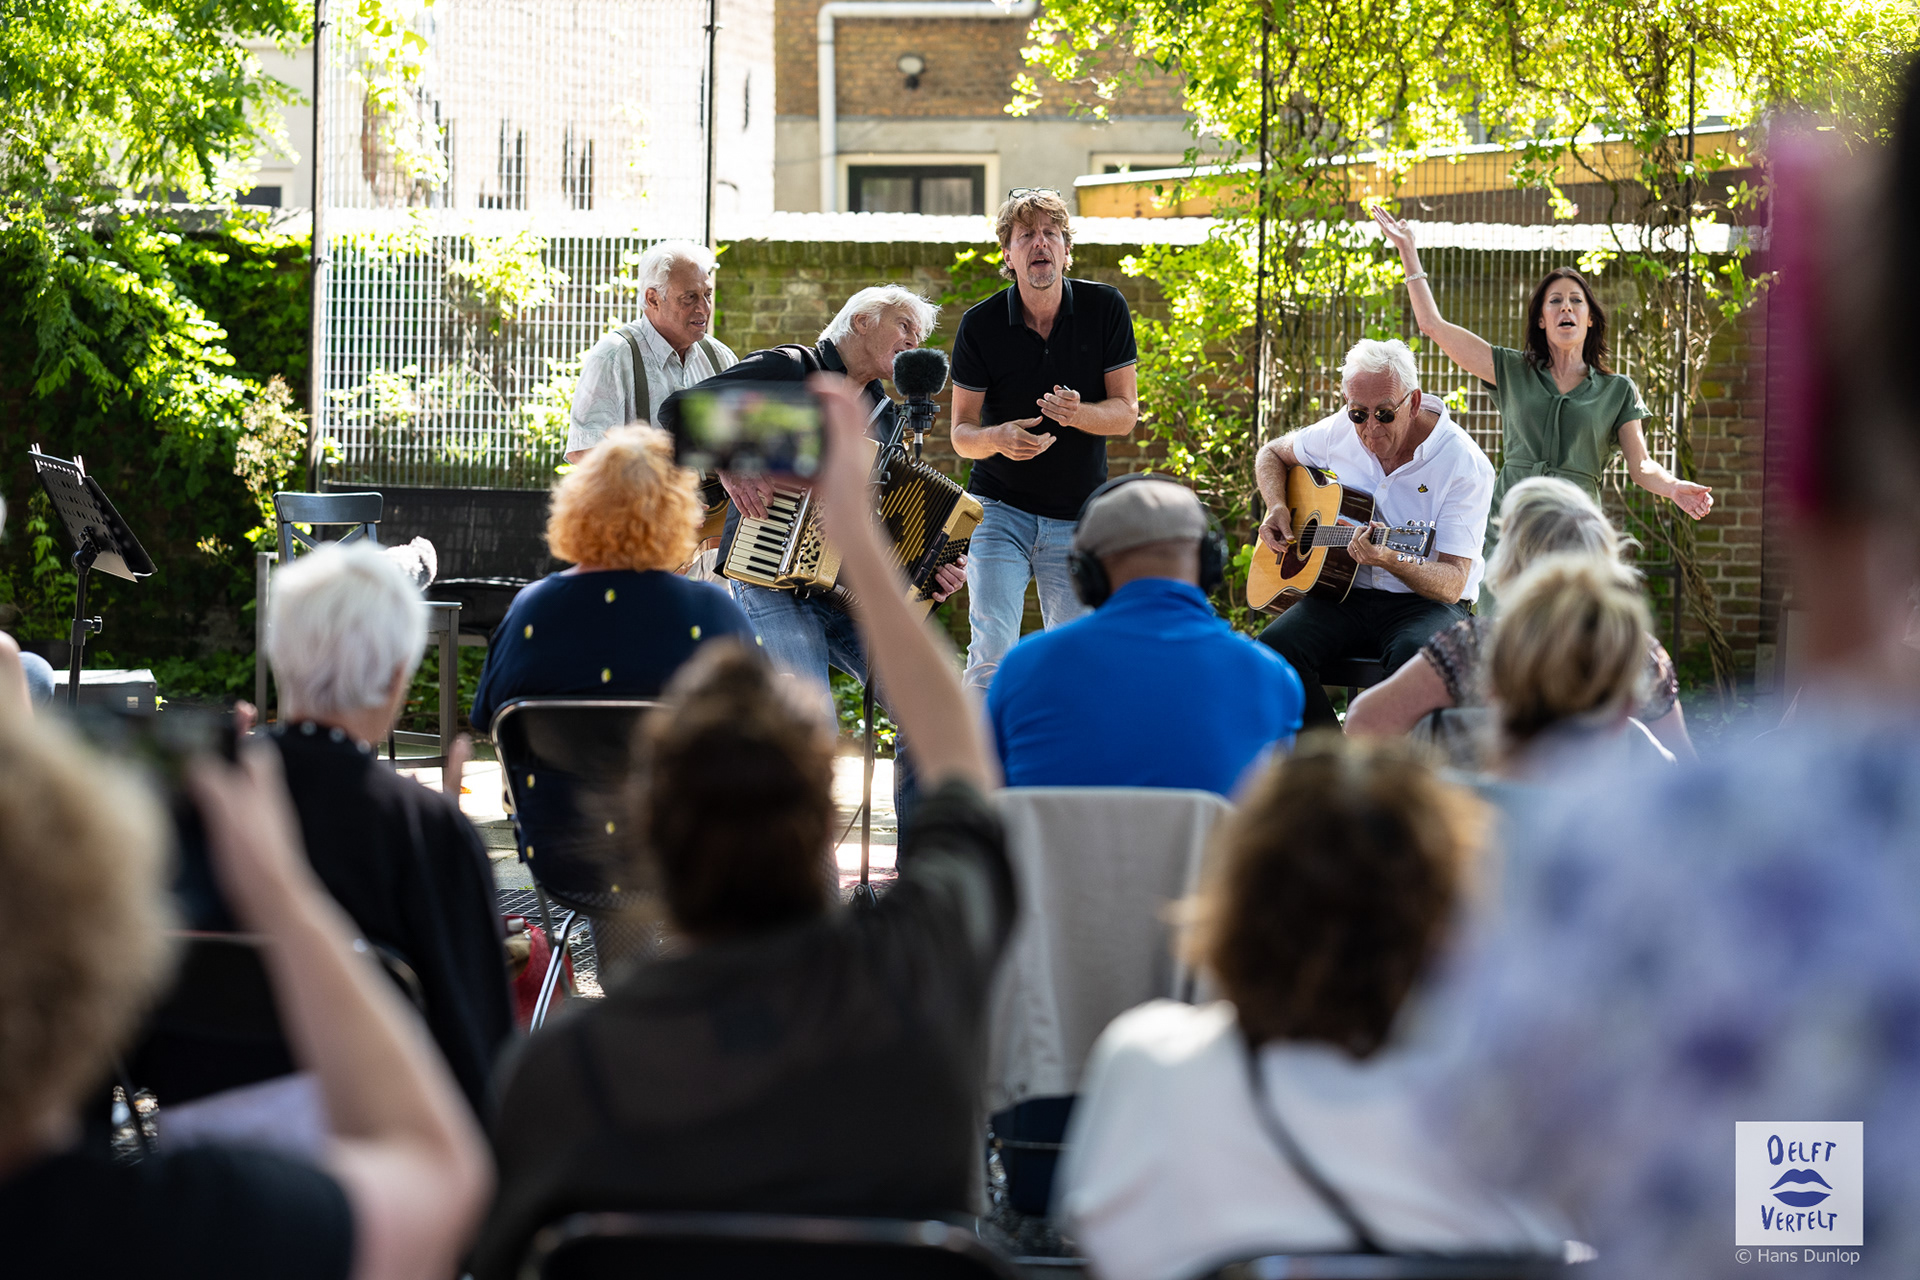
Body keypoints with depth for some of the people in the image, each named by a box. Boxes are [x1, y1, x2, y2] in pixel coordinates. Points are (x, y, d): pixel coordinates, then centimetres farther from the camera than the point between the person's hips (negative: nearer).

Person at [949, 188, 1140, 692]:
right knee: (993, 651, -17)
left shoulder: (1105, 309, -5)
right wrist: (997, 438, -28)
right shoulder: (981, 325, -8)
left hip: (1079, 516, 2)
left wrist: (1079, 414, -25)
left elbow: (1126, 412, -3)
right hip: (1000, 508, -2)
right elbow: (961, 432, -4)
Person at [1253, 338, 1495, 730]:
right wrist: (1277, 507, 3)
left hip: (1427, 604, -5)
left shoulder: (1466, 466, -14)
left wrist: (1393, 562, -39)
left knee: (1415, 654, -40)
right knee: (1275, 645, -26)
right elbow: (1271, 454, 24)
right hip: (1344, 595, 5)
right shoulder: (1343, 431, 2)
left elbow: (1453, 583, -19)